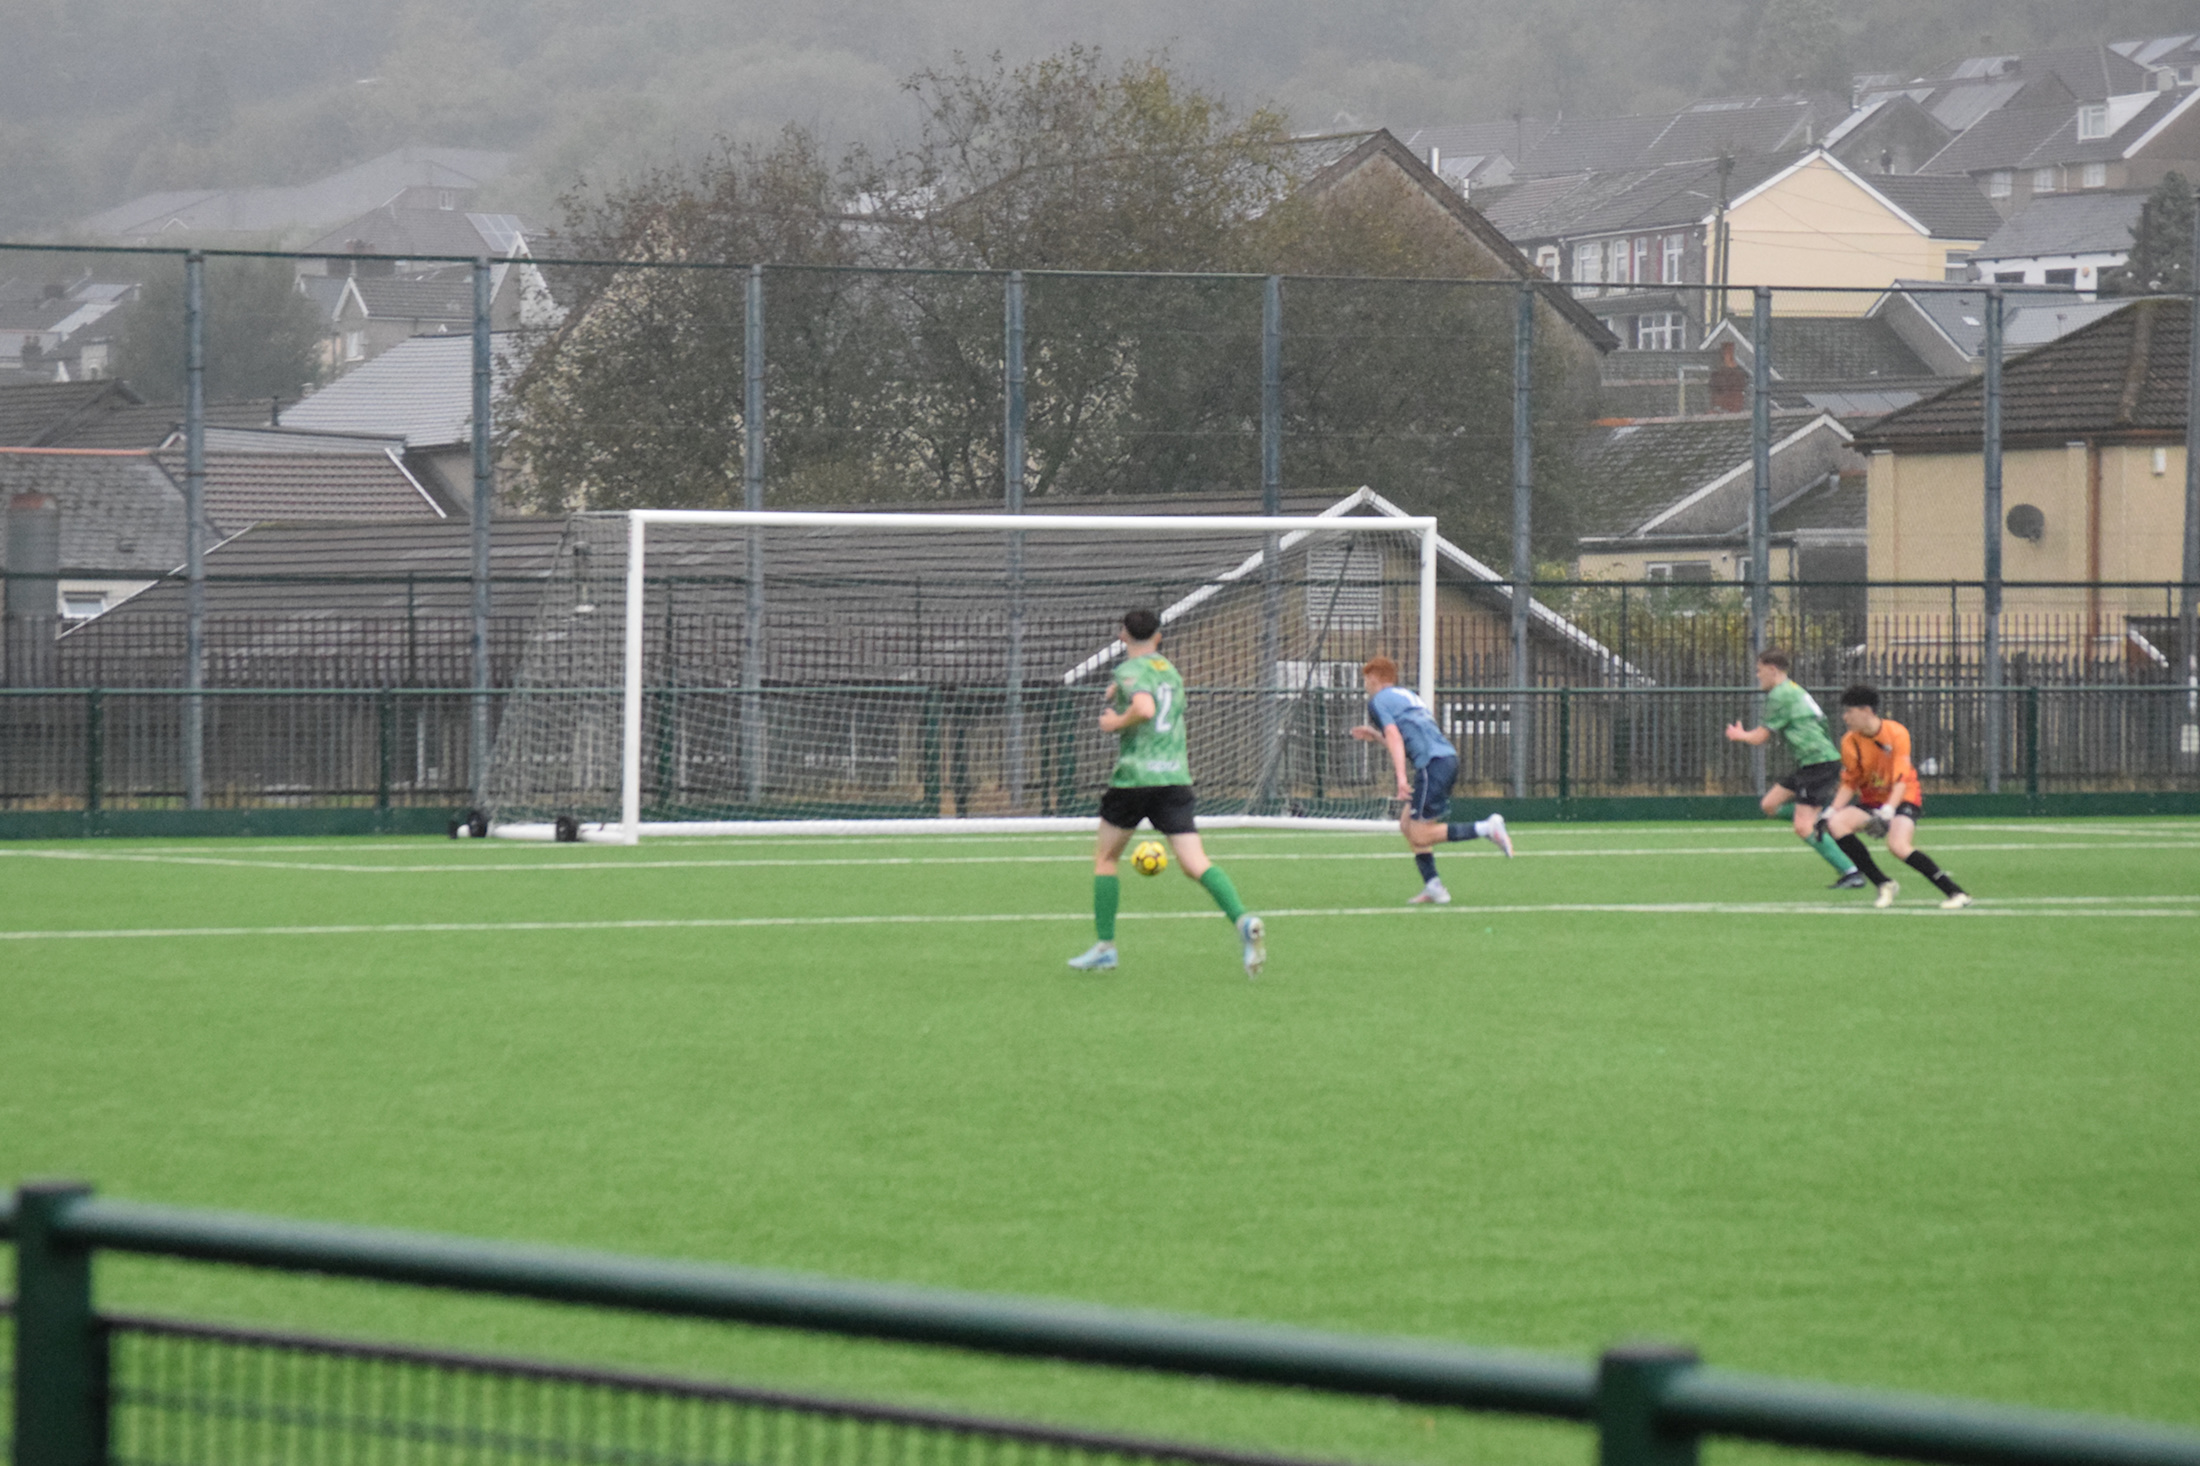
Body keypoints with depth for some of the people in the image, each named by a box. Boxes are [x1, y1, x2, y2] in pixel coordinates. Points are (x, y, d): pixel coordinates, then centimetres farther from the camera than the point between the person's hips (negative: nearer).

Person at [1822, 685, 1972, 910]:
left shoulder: (1896, 733, -16)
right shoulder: (1850, 742, -5)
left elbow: (1901, 780, -22)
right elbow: (1849, 784, 2)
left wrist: (1888, 811, -36)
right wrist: (1832, 811, -13)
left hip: (1904, 798, -5)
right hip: (1871, 801, 5)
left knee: (1898, 846, -31)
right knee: (1837, 822, -21)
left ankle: (1957, 893, -22)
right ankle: (1883, 885, -14)